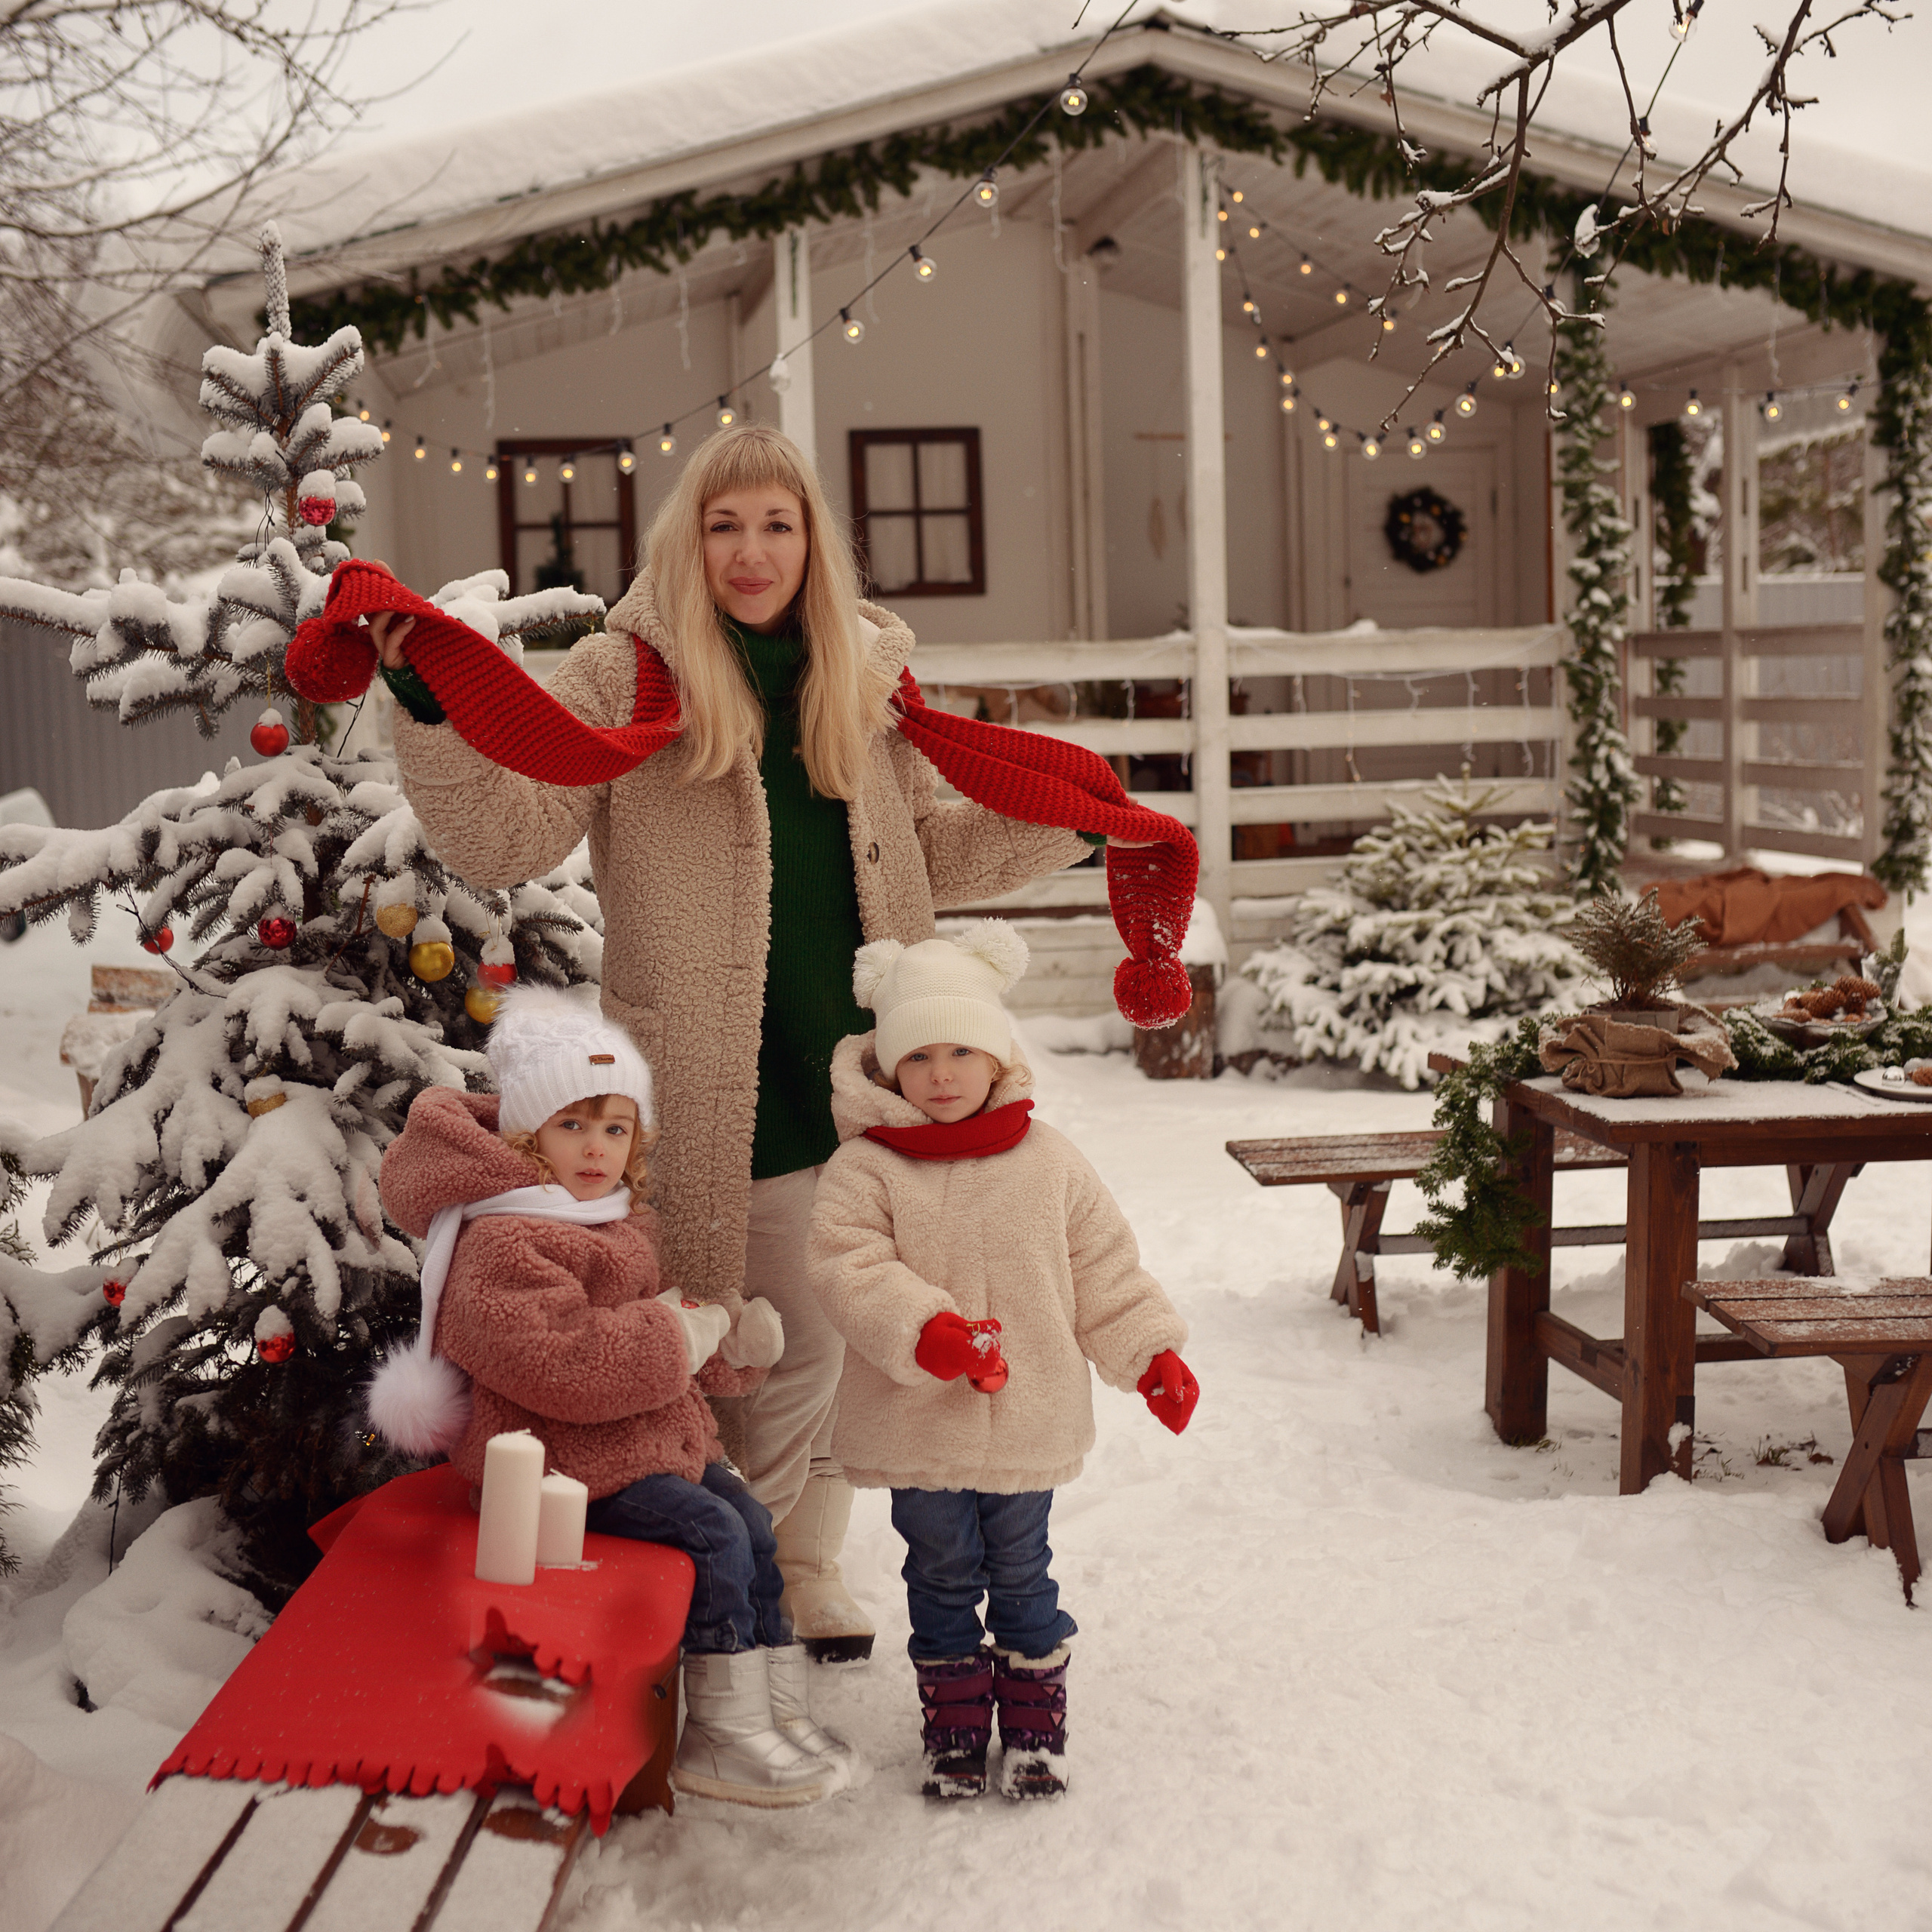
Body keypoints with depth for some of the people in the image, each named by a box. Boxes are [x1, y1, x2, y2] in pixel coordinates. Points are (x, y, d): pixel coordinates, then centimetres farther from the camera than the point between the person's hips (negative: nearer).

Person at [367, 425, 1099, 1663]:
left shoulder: (865, 675, 11)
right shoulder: (627, 676, -3)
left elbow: (923, 856, 20)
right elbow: (505, 837, -8)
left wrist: (1066, 824, 10)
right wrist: (430, 710, -21)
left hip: (866, 1075, 5)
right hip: (727, 1088, -5)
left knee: (848, 1338, 15)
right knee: (792, 1346, 0)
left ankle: (803, 1561, 35)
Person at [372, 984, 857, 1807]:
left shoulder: (621, 1224, 14)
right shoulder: (501, 1241, -18)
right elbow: (556, 1358, -30)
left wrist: (734, 1345, 3)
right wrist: (677, 1337, -21)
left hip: (649, 1437, 10)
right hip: (559, 1456, -10)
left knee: (751, 1522, 4)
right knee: (712, 1535, -19)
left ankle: (779, 1713, 13)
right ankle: (721, 1738, -9)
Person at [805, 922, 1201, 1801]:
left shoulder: (1048, 1161, 1)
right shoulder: (865, 1169, -7)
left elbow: (1105, 1268, 7)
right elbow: (849, 1269, -17)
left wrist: (1153, 1354, 1)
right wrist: (927, 1332, -29)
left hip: (1028, 1423, 1)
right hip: (916, 1424, -1)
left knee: (1020, 1572, 13)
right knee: (941, 1575, 12)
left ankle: (1034, 1725, 27)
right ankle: (954, 1727, 27)